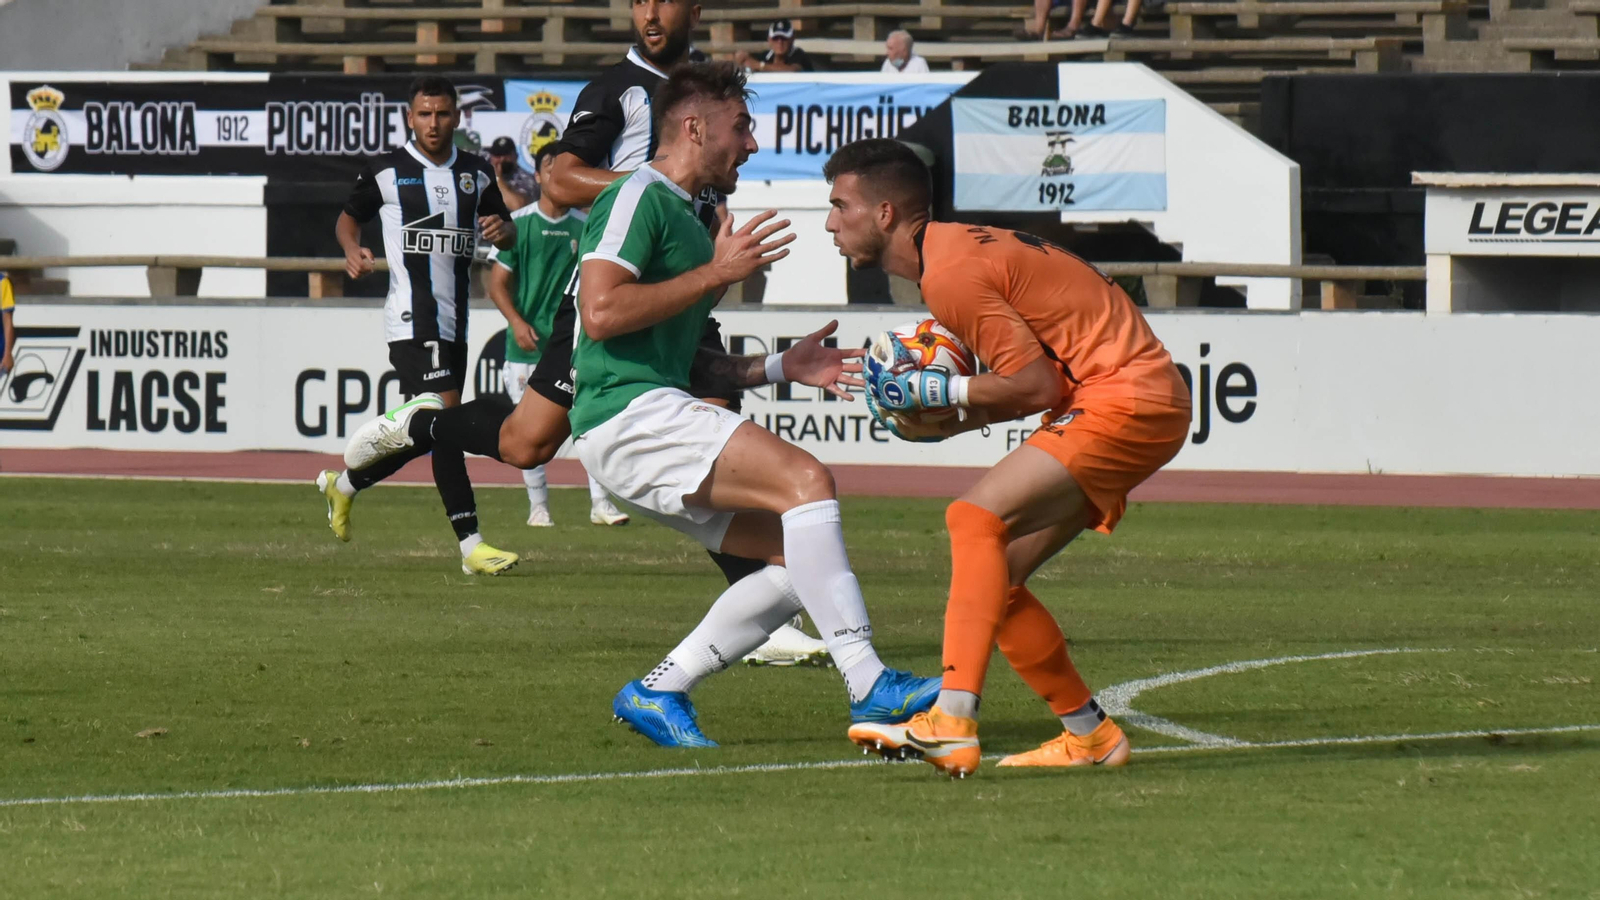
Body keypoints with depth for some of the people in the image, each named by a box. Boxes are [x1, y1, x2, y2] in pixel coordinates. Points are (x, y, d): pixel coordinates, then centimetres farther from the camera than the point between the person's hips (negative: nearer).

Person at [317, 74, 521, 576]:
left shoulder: (476, 174, 11)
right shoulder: (388, 173, 1)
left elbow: (507, 233, 20)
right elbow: (349, 216, 16)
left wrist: (502, 229, -4)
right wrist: (352, 249, -5)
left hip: (453, 321, 6)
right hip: (412, 320, -6)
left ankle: (344, 483, 38)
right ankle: (470, 544, -22)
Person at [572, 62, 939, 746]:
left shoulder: (689, 220, 27)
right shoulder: (639, 198, -4)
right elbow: (600, 312, -18)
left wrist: (779, 367, 18)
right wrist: (716, 274, -13)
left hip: (660, 420, 10)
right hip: (626, 413, -10)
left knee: (800, 556, 3)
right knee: (806, 479, -23)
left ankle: (658, 692, 4)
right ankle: (868, 685, -30)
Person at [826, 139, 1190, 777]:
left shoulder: (952, 275, -16)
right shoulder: (959, 248, 15)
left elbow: (1037, 386, -17)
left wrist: (942, 394, -10)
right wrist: (944, 419, 5)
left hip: (1126, 398, -10)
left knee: (976, 520, -22)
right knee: (995, 575, 9)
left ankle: (953, 724, -34)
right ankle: (1090, 735, 16)